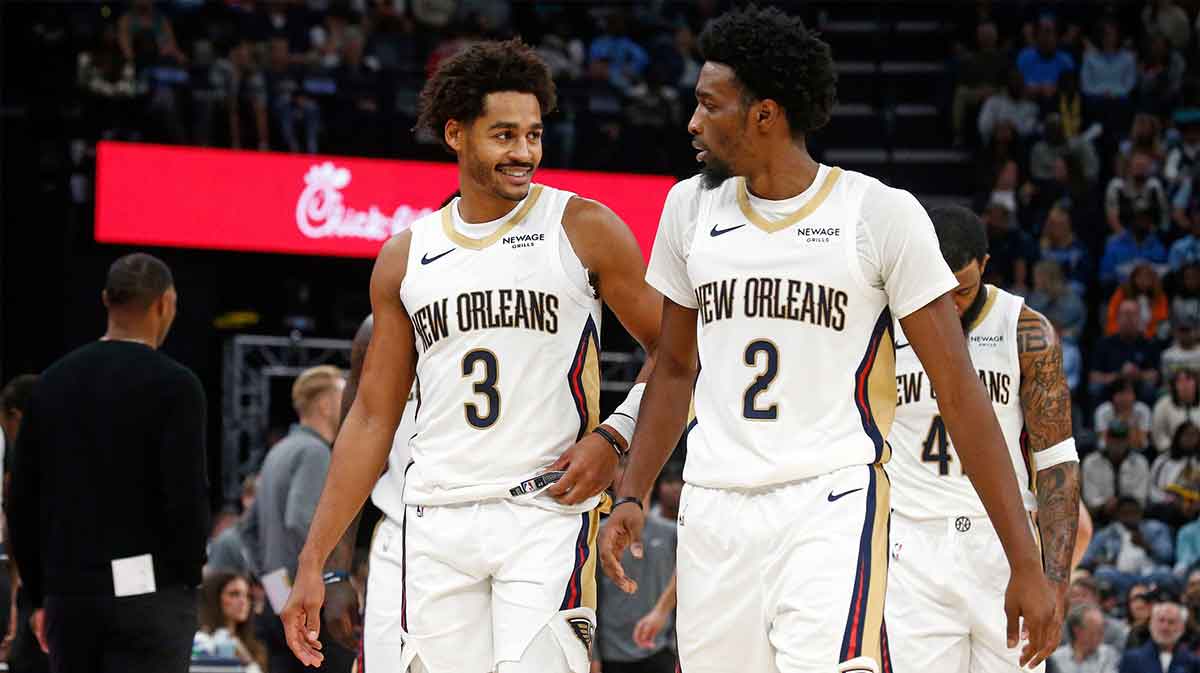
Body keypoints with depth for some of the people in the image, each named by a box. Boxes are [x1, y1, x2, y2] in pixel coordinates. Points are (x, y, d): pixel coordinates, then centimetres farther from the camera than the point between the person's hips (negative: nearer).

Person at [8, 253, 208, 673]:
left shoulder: (54, 381, 10)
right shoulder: (174, 385, -8)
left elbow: (21, 499, 11)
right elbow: (187, 495, -14)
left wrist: (40, 593, 17)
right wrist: (189, 575, 2)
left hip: (69, 591, 5)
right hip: (150, 591, -5)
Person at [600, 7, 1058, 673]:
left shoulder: (881, 214, -4)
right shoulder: (690, 207, 10)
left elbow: (958, 392, -4)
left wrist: (1026, 563, -7)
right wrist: (630, 497, 10)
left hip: (834, 503, -5)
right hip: (715, 511, 5)